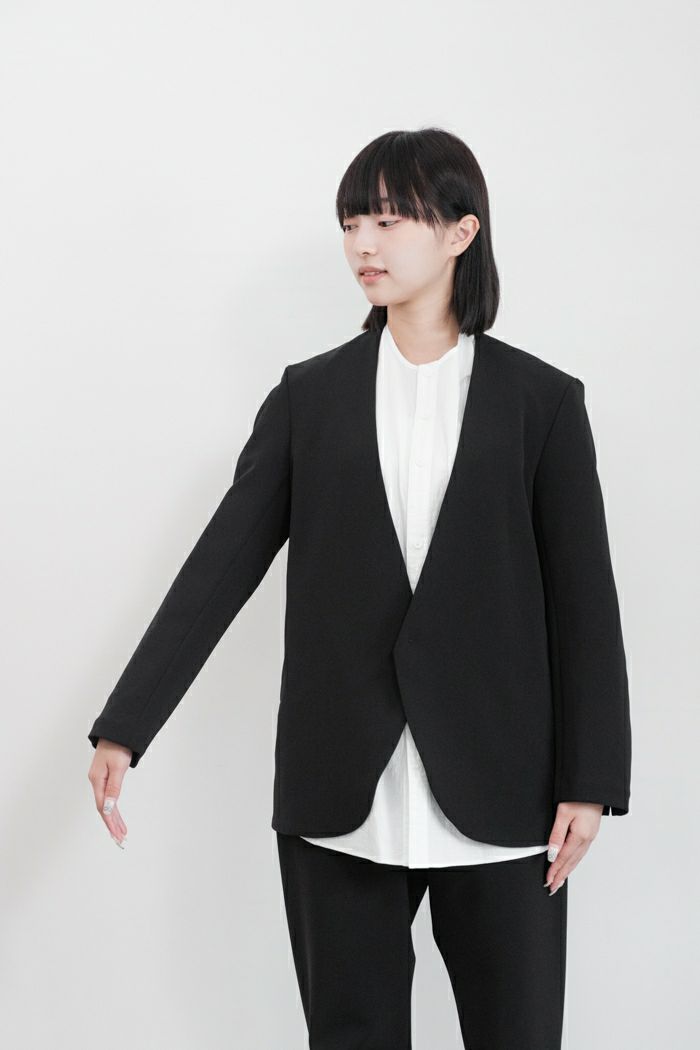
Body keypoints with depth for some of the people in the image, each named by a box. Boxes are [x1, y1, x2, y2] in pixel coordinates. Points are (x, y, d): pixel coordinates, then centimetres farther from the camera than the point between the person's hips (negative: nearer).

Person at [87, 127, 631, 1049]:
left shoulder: (541, 400, 2)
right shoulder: (310, 396, 6)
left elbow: (582, 600, 1)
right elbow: (221, 565, 2)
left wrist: (590, 780, -3)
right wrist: (124, 729, -5)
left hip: (495, 800, -1)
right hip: (340, 800, 1)